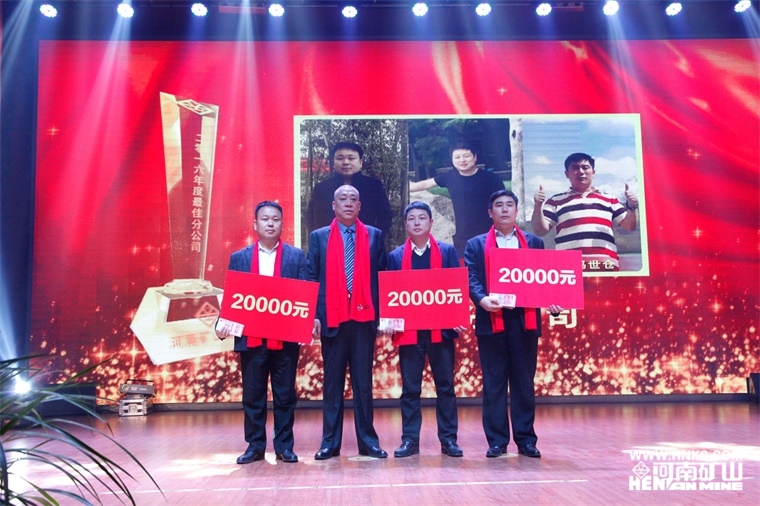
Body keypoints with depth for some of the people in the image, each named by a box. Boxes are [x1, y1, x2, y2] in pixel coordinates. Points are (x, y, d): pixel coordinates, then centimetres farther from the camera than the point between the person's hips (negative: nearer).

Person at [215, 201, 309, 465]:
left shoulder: (296, 256, 4)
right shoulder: (239, 258, 8)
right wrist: (223, 324, -9)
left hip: (286, 338, -1)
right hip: (251, 338, 1)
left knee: (285, 395, 7)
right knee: (252, 396, 8)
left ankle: (284, 446, 18)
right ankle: (255, 445, 20)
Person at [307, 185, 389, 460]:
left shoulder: (374, 236, 9)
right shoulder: (319, 237, 8)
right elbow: (311, 278, 4)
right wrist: (313, 315, -5)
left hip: (364, 318, 0)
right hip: (332, 318, 0)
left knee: (363, 382, 6)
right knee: (332, 383, 6)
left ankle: (368, 441, 15)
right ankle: (330, 442, 15)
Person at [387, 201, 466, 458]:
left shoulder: (448, 251, 6)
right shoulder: (395, 256, 8)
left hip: (441, 329, 0)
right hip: (408, 331, 1)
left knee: (445, 386, 6)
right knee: (410, 388, 6)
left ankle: (448, 439, 15)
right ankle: (409, 439, 14)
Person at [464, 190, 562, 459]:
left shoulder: (534, 242, 14)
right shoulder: (476, 244, 10)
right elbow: (471, 279, -2)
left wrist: (551, 301, -12)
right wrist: (482, 300, -22)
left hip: (525, 319, 1)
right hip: (491, 320, -1)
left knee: (524, 381, 6)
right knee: (493, 383, 4)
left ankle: (526, 439, 15)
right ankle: (496, 441, 11)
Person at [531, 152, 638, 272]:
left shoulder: (609, 199, 22)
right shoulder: (556, 201, 15)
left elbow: (629, 226, 20)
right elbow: (540, 231, 7)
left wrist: (631, 207, 2)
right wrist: (538, 207, -8)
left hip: (606, 265, 2)